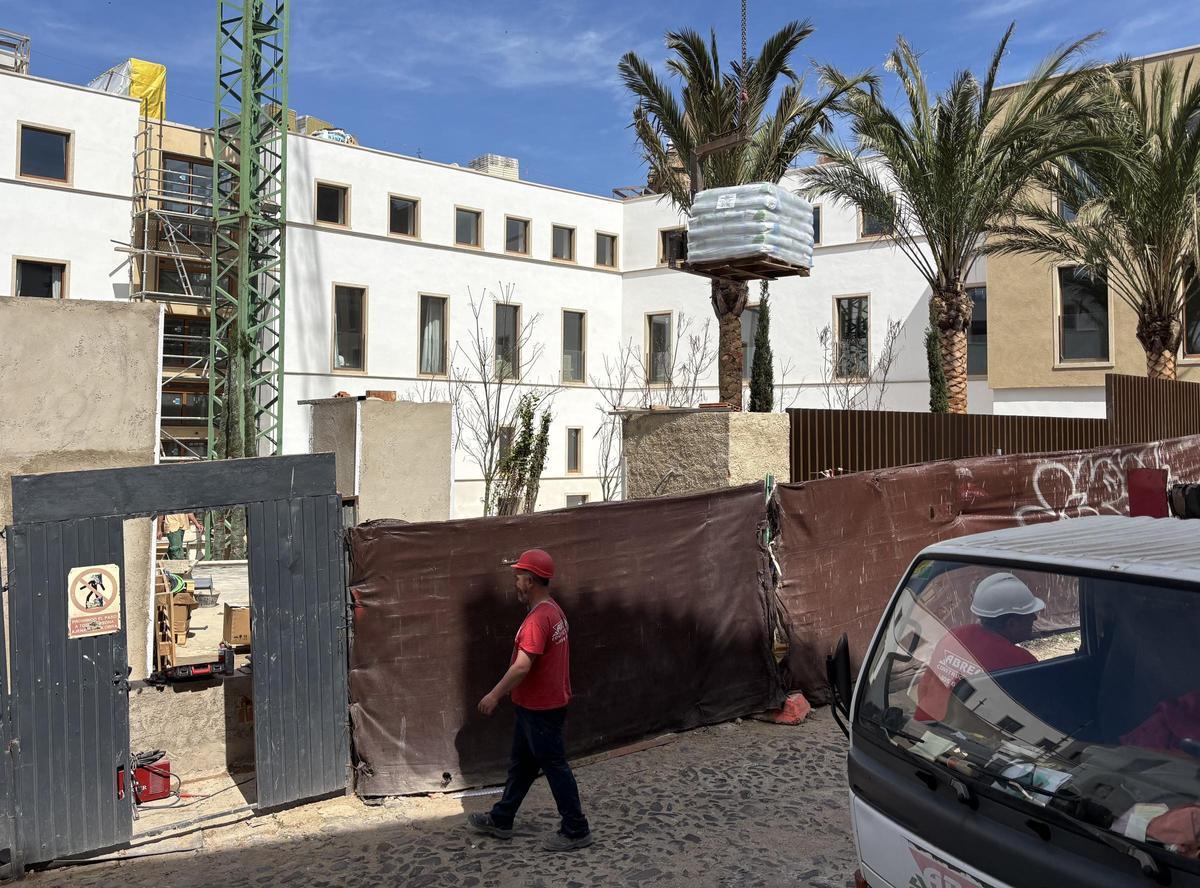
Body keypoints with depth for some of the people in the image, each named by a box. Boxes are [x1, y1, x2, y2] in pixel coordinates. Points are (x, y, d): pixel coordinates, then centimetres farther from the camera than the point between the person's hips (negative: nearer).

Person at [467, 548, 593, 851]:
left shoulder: (537, 619, -25)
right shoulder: (553, 610, 7)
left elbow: (522, 666, -29)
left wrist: (494, 695, -20)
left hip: (541, 709, -10)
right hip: (537, 705, 10)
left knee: (555, 766, 2)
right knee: (520, 763, 19)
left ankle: (576, 831, 13)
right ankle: (500, 820, 33)